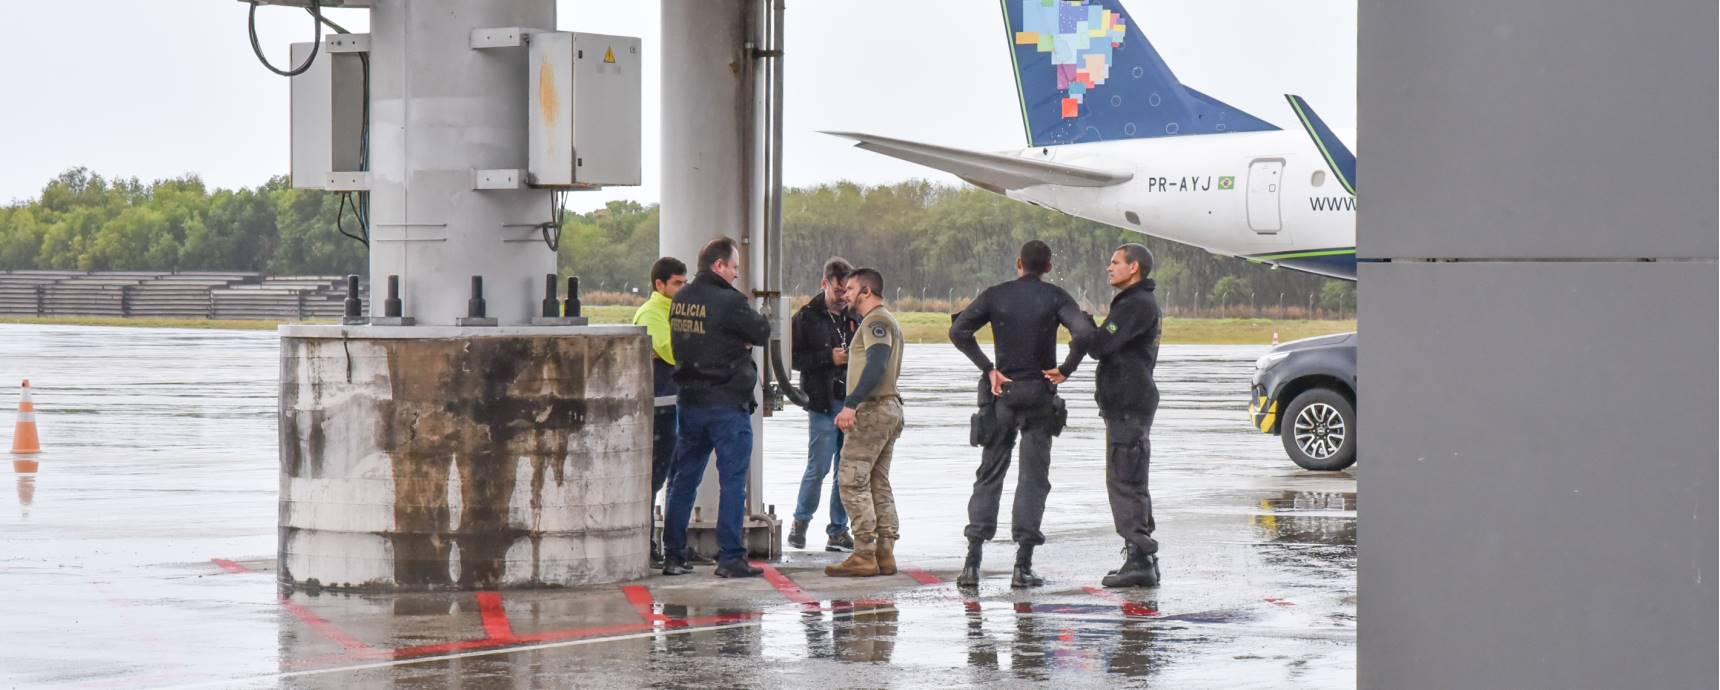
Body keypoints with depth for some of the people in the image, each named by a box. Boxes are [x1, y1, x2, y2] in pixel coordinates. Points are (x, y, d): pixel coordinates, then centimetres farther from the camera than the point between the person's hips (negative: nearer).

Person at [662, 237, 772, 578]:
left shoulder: (680, 300, 7)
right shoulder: (728, 302, -16)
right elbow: (762, 332, -9)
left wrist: (735, 342, 3)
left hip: (689, 402, 7)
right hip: (728, 403, -7)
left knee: (683, 480, 12)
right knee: (733, 482, -1)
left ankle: (673, 554, 13)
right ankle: (730, 558, -2)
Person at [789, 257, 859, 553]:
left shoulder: (855, 318, 12)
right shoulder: (806, 318, -2)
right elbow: (794, 358, -7)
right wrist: (829, 357, -15)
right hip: (823, 404, -4)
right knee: (818, 467, -4)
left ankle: (838, 531, 11)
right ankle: (800, 522, 17)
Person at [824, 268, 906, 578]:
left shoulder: (876, 321, -10)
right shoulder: (889, 322, 23)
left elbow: (877, 365, -23)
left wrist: (852, 404, -29)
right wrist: (855, 405, 20)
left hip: (873, 409, -11)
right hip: (889, 408, 11)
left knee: (852, 480, -11)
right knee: (878, 483, 11)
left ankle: (864, 555, -15)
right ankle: (885, 553, 8)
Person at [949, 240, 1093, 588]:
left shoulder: (995, 295, 2)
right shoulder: (1055, 298, -3)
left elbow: (958, 330, -8)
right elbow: (1084, 331, -19)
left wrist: (989, 369, -4)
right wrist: (1066, 369, -8)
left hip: (1003, 392, 2)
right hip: (1039, 395, -2)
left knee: (989, 475, 9)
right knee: (1033, 478, 2)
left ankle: (972, 562, -1)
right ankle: (1023, 566, -4)